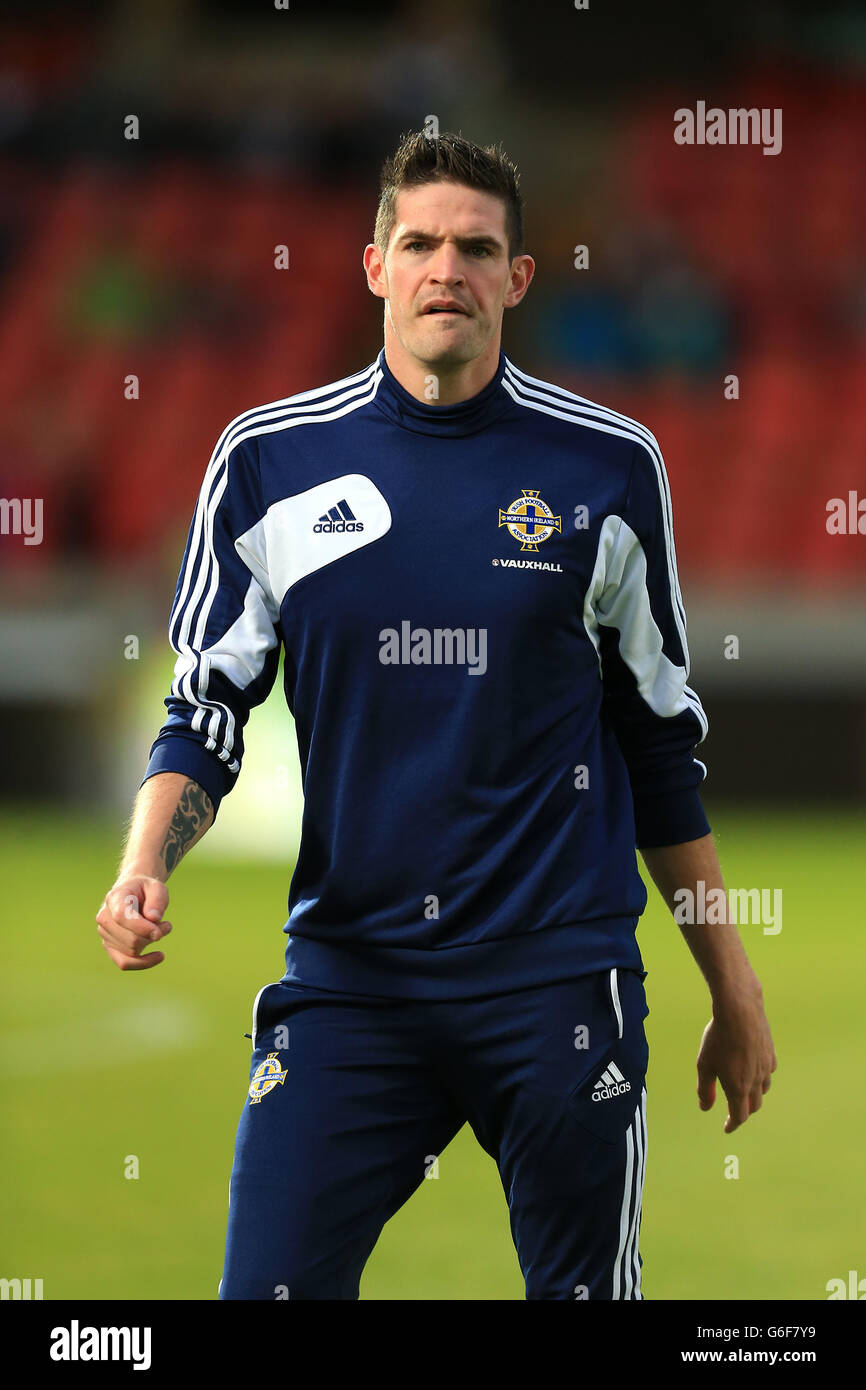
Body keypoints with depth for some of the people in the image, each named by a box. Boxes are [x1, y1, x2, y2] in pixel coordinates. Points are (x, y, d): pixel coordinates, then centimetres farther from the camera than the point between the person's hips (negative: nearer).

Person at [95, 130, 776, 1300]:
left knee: (583, 1290, 3)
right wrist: (144, 870, -12)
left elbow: (663, 744, 11)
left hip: (560, 978, 0)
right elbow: (207, 712, 8)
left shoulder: (608, 466, 4)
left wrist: (735, 994, 12)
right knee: (271, 1288, -8)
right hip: (346, 972, 0)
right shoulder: (268, 460, 4)